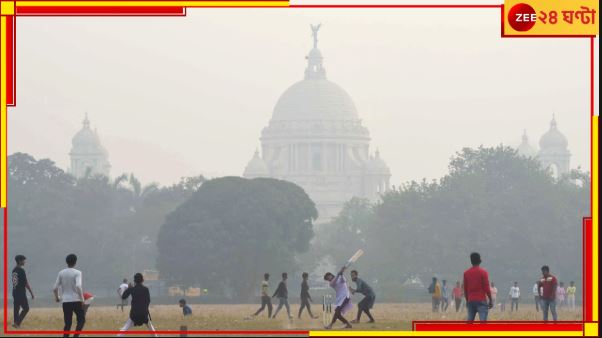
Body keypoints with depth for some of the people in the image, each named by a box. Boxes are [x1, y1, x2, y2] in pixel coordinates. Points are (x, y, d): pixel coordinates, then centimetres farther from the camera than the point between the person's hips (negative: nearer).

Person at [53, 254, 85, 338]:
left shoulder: (61, 273, 6)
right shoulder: (77, 273, -6)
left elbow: (55, 288, 5)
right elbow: (78, 286, -21)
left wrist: (57, 298, 23)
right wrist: (82, 299, -14)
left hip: (65, 301, 4)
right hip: (76, 300, -4)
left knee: (67, 323, 9)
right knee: (81, 320, 9)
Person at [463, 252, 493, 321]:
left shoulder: (466, 273, 7)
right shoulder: (483, 272, -5)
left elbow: (465, 289, 11)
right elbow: (486, 288, -8)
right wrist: (491, 300, -1)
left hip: (470, 301, 4)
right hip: (481, 300, -4)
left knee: (469, 321, 8)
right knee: (483, 321, -11)